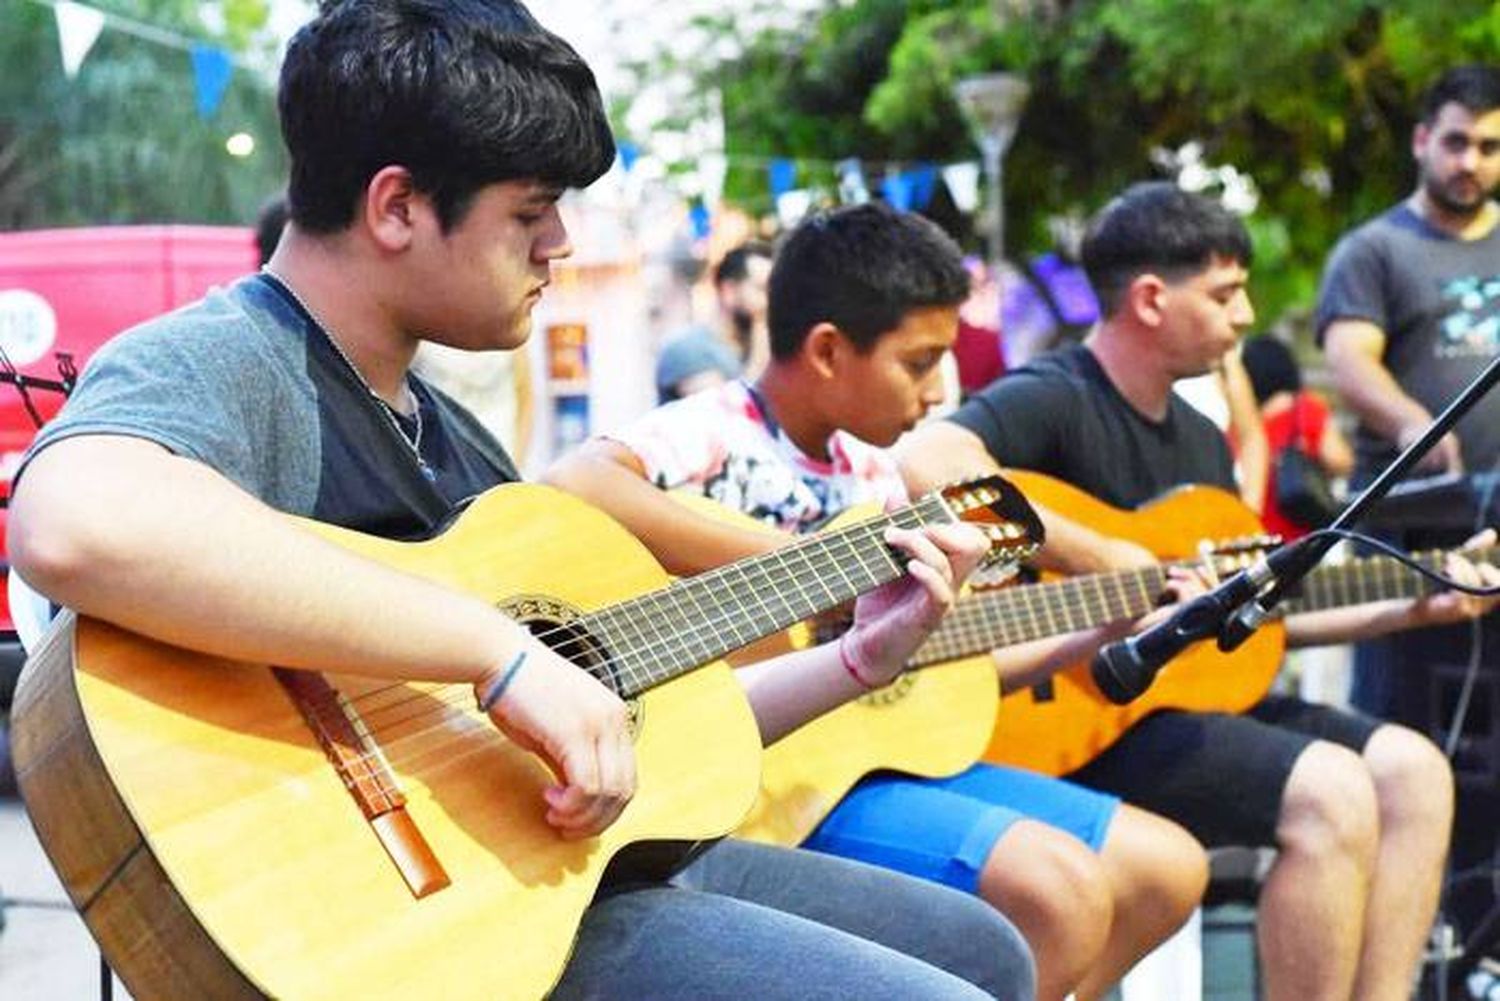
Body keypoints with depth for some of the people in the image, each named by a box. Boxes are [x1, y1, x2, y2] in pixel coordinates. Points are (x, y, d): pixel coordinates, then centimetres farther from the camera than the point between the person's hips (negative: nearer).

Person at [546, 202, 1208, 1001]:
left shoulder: (873, 476, 12)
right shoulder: (715, 435, -14)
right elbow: (571, 485, -36)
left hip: (882, 749, 9)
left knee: (1168, 868, 8)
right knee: (1061, 891, -27)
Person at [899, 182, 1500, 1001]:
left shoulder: (1202, 441, 17)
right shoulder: (1051, 401, -12)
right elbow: (925, 461, -34)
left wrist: (1407, 608, 15)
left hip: (1190, 693, 10)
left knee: (1412, 771, -2)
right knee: (1334, 793, -24)